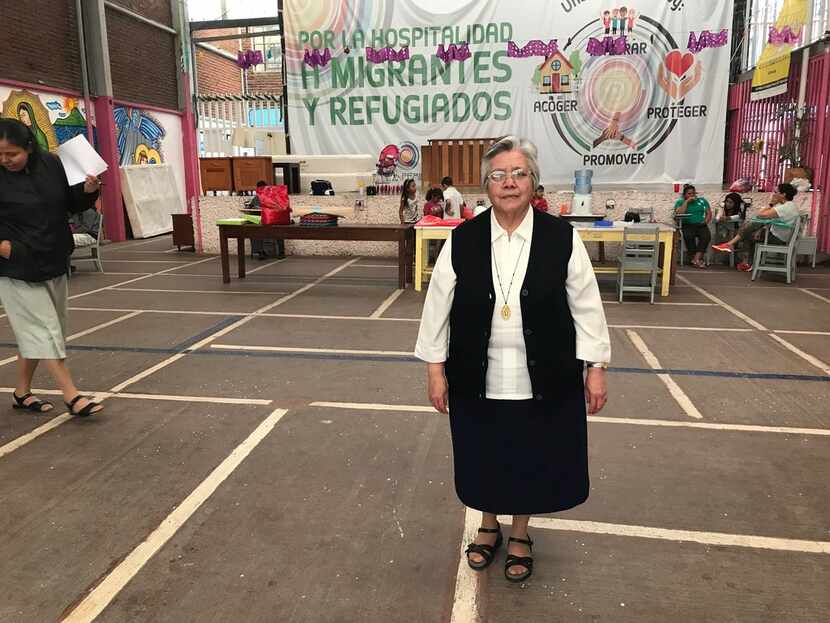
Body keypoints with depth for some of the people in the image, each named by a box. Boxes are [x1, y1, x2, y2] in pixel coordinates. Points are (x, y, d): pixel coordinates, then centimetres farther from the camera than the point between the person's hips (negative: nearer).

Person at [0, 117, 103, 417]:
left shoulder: (50, 164, -3)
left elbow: (70, 203, 9)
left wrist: (87, 191, -9)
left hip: (53, 263, 5)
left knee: (33, 331, 14)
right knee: (44, 329, -5)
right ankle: (72, 397, -1)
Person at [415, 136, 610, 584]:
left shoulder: (562, 237, -6)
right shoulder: (462, 240, -5)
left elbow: (586, 306, -2)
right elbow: (438, 305, -1)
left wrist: (596, 368, -3)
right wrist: (435, 367, -2)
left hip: (542, 379, 0)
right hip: (478, 378, 1)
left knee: (531, 457, 15)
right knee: (483, 455, 17)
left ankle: (520, 534, 41)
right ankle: (488, 526, 44)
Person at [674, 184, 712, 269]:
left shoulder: (702, 201, 19)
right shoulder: (680, 202, 11)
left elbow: (709, 213, 15)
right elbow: (679, 213, -8)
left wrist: (706, 221, -5)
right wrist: (687, 201, -6)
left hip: (700, 225, 2)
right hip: (687, 225, -2)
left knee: (706, 236, -31)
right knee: (689, 236, -36)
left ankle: (696, 259, -37)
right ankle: (698, 259, -28)